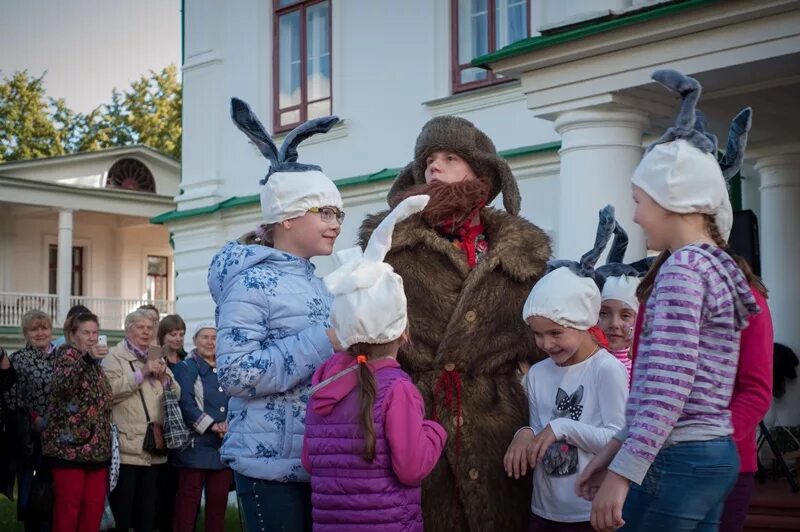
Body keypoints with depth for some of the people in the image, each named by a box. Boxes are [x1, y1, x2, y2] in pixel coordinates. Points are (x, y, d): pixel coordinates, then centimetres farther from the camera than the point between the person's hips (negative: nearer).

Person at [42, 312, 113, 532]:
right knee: (68, 507, -5)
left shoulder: (95, 362, 18)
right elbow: (61, 384, -27)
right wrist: (87, 359, -38)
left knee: (94, 507, 6)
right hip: (70, 445, -7)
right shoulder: (67, 354, -5)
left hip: (97, 446, 7)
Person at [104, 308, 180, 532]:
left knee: (148, 508, 12)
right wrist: (142, 373, -18)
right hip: (126, 447, -6)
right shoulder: (114, 356, -1)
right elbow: (110, 390, -18)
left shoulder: (156, 357, 19)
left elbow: (176, 394, 15)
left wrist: (165, 376, -3)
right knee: (121, 510, -3)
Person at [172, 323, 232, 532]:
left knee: (218, 500, 9)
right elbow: (185, 404, -12)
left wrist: (229, 424, -3)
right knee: (189, 499, -3)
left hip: (223, 446, 6)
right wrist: (211, 425, -19)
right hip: (196, 445, -5)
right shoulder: (186, 368, -1)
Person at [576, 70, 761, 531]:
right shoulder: (717, 266, 14)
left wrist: (622, 473, -21)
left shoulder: (682, 268, -15)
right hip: (714, 456, 9)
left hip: (677, 461, -9)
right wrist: (617, 447, 15)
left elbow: (668, 386, -22)